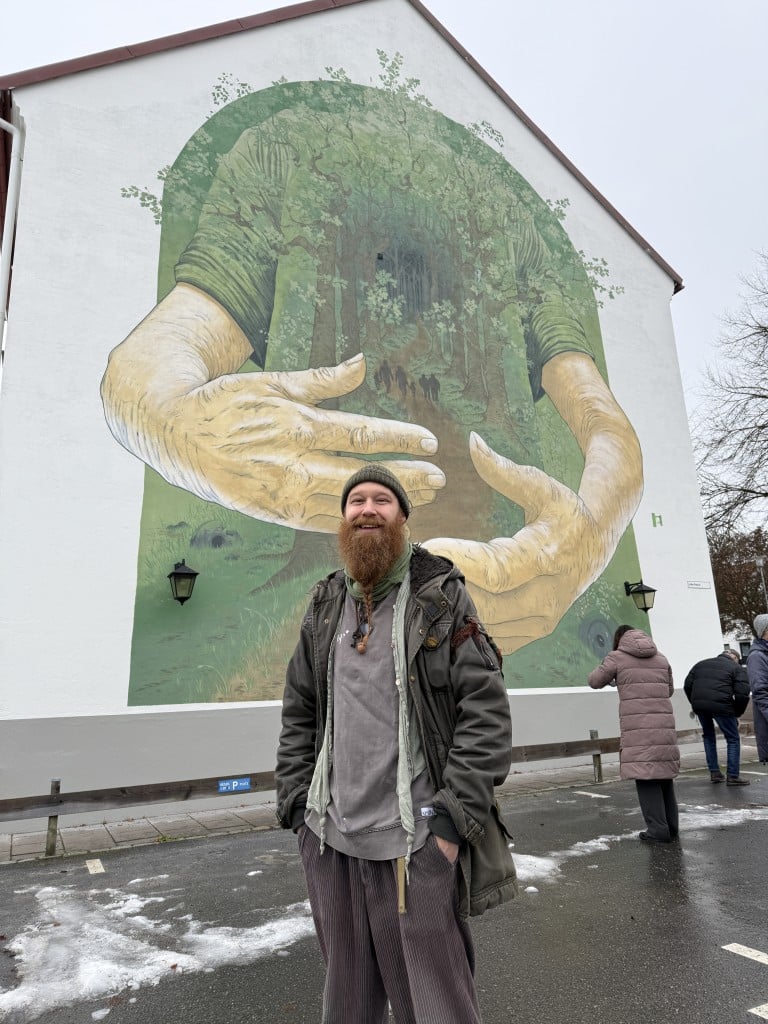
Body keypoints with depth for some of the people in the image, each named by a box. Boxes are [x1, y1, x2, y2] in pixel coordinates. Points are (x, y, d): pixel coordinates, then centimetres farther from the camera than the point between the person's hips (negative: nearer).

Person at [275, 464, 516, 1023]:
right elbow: (299, 717, 12)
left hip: (416, 846, -4)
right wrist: (297, 807, 5)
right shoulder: (325, 607, 8)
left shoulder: (441, 599, -5)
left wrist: (454, 819, -14)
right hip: (329, 845, 4)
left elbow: (487, 711, -10)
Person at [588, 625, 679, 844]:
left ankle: (658, 829, -1)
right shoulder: (661, 658, 15)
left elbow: (594, 681, 8)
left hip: (637, 728, -5)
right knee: (664, 774, 15)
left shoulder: (617, 658, 1)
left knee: (645, 777, 1)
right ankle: (671, 827, 22)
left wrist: (612, 675, 25)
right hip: (664, 724, 5)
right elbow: (669, 690, 23)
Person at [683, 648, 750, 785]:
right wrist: (737, 713, 9)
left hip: (698, 705, 5)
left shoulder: (701, 664, 24)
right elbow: (742, 694, -3)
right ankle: (732, 776, 11)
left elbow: (687, 685, 16)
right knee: (733, 739, 12)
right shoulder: (736, 668, 10)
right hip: (721, 705, -4)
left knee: (708, 736, 23)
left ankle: (714, 772, 23)